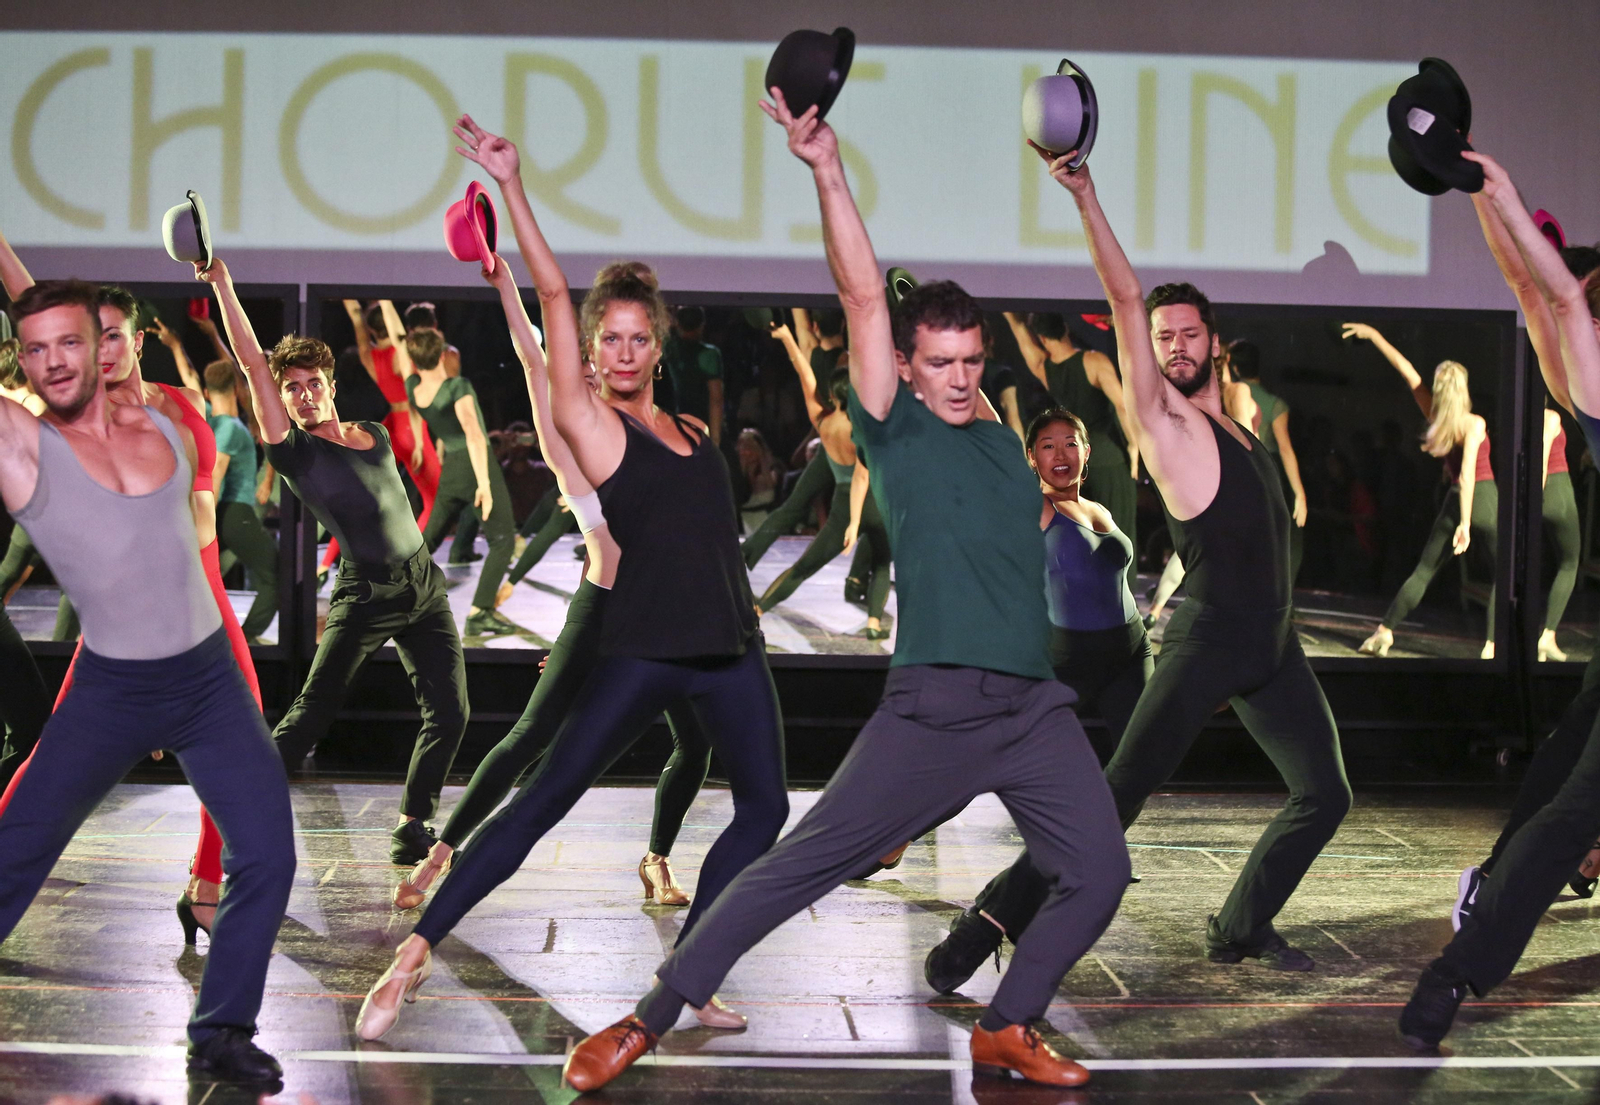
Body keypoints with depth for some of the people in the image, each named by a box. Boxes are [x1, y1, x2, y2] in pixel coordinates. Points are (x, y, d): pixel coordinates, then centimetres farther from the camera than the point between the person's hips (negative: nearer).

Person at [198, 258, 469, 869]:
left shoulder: (375, 436, 9)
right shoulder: (294, 451, -6)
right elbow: (253, 363, -13)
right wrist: (223, 284, -18)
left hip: (425, 588, 5)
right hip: (365, 595, -5)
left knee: (448, 713, -2)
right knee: (313, 711, -13)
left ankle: (412, 826, 9)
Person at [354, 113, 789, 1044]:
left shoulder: (695, 432, 14)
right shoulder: (591, 424, -2)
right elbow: (554, 293, -9)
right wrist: (513, 187, -12)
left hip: (730, 646, 7)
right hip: (644, 650, -6)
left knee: (765, 808, 8)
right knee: (546, 799, -10)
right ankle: (418, 952, -5)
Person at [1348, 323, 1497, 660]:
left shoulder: (1434, 415, 3)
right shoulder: (1474, 424, -12)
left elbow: (1406, 369, 9)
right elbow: (1467, 474, -19)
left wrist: (1374, 335, 16)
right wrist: (1466, 523, -23)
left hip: (1453, 503, 5)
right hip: (1484, 499, -5)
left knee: (1423, 571, 15)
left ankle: (1384, 632, 10)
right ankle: (1492, 645, -11)